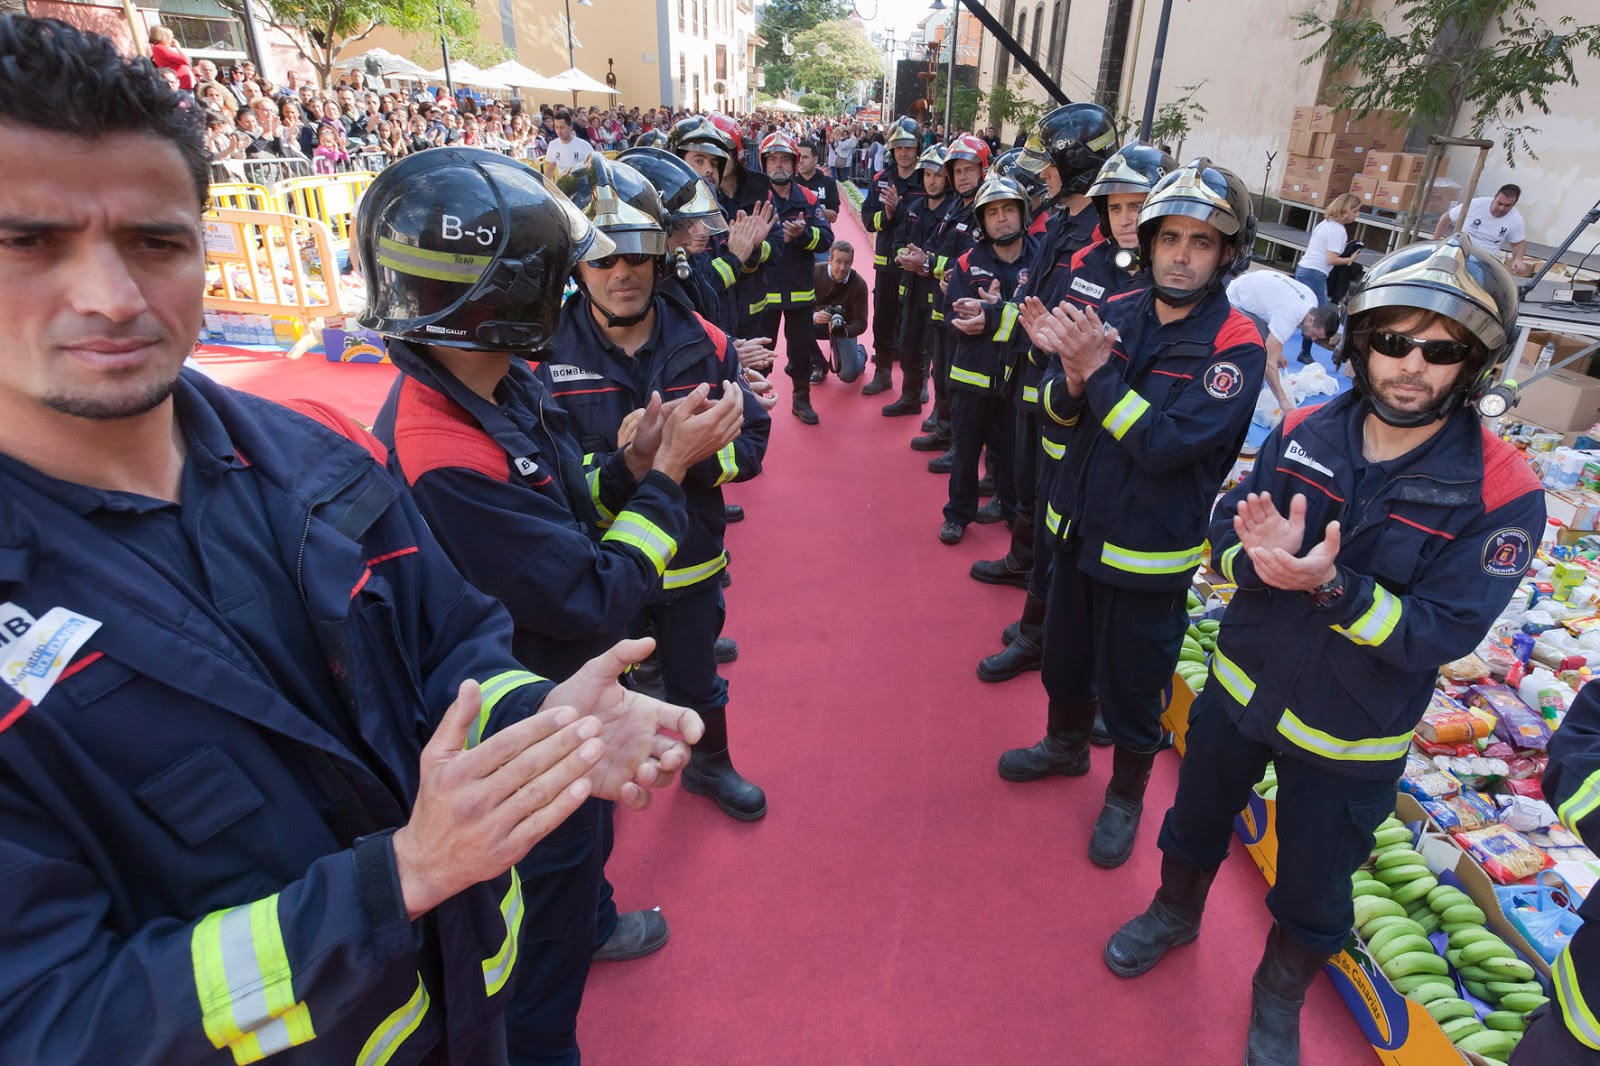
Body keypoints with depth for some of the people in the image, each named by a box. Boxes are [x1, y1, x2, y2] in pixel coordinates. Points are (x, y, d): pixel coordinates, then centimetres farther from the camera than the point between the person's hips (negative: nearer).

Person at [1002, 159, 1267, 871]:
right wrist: (1071, 375, -25)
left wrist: (1099, 370, -29)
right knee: (1065, 653, 23)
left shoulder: (1235, 346, -17)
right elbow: (1056, 410, -4)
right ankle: (1066, 744, 51)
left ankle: (1126, 793, 37)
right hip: (1078, 526, 5)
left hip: (1149, 552, -5)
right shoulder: (1116, 314, -2)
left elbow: (1166, 444, -27)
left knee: (1131, 685, 11)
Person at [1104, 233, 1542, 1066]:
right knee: (1196, 823, 25)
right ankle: (1176, 912, 56)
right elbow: (1224, 533, -7)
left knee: (1312, 893, 19)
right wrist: (1258, 555, -30)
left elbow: (1443, 633, -22)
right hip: (1241, 686, 3)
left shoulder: (1500, 495, -20)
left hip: (1350, 738, -2)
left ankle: (1278, 998, 49)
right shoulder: (1304, 433, -10)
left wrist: (1332, 585, -36)